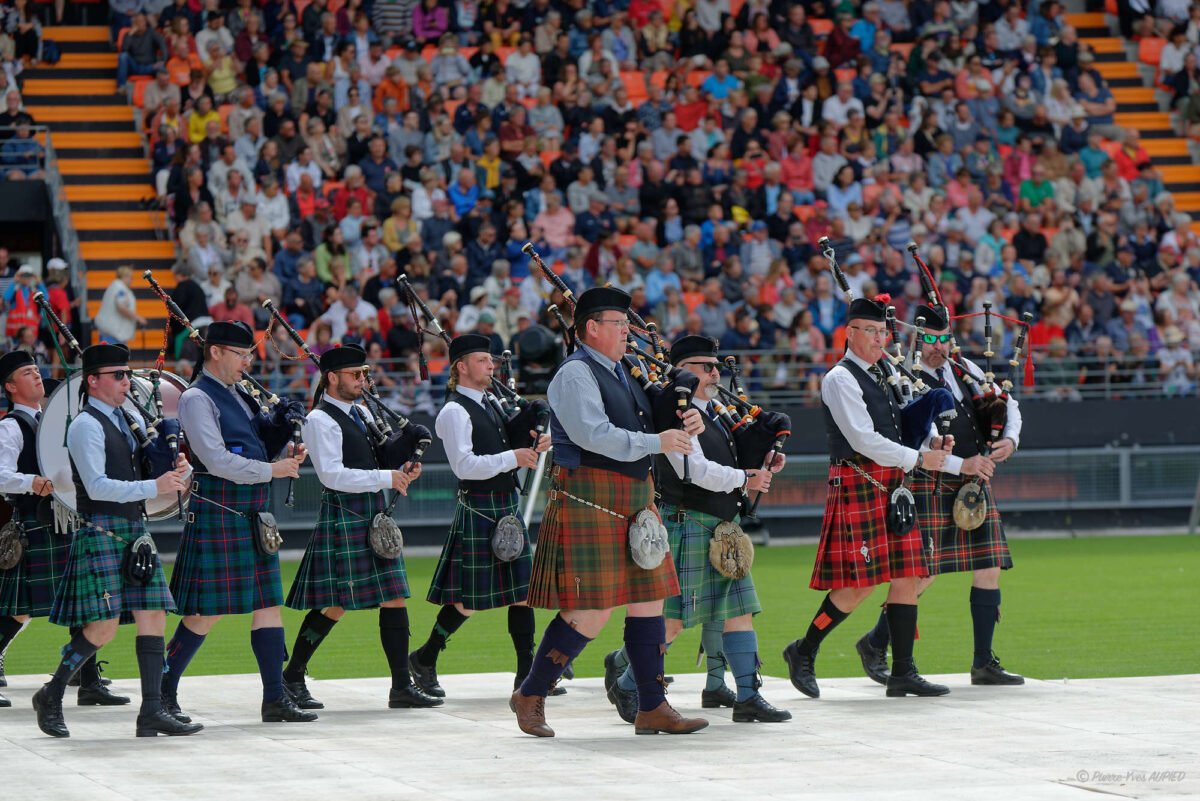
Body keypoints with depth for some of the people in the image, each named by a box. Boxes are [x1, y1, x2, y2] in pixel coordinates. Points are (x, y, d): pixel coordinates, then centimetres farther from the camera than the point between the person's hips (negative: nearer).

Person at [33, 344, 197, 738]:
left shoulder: (126, 420, 17)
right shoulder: (86, 425, -9)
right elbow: (97, 486, -18)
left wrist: (173, 470, 3)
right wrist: (154, 487, -23)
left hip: (134, 533, 8)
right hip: (101, 533, -8)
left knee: (153, 617, 0)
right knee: (102, 626, -10)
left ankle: (152, 712, -1)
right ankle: (51, 696, 7)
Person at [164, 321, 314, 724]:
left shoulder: (238, 395, 16)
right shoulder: (197, 399, -11)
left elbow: (259, 445, 22)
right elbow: (217, 460, -20)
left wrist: (282, 427, 2)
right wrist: (272, 470, -18)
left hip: (252, 517, 9)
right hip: (217, 517, -9)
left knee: (268, 603, 6)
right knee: (206, 612, -5)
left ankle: (275, 699, 8)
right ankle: (162, 692, 8)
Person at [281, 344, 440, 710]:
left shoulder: (360, 412, 16)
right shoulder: (320, 420, -10)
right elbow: (333, 475, -20)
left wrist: (401, 469, 3)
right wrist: (386, 478, -22)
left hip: (375, 516, 8)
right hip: (343, 516, -8)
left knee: (395, 599, 3)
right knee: (333, 605, -5)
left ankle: (402, 686, 5)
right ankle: (292, 677, 9)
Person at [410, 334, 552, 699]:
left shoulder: (488, 405, 15)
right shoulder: (455, 412, -12)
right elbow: (465, 465, -21)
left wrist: (531, 445, 3)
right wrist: (513, 457, -23)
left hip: (507, 508, 8)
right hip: (479, 509, -8)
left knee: (521, 591, 4)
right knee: (469, 598, -4)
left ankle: (527, 674, 7)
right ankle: (424, 658, 14)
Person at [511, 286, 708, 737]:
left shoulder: (624, 374, 18)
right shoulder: (575, 375, -11)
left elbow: (651, 425, 23)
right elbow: (594, 435, -22)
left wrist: (685, 427, 2)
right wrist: (656, 442, -22)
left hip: (634, 501, 9)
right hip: (589, 503, -9)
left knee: (648, 602, 6)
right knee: (590, 612, -9)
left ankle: (652, 709, 10)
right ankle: (531, 696, 6)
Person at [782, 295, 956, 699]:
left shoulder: (886, 372, 18)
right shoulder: (840, 379, -8)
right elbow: (864, 440, -15)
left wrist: (933, 439, 9)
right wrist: (919, 458, -13)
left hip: (894, 485, 8)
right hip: (859, 483, -8)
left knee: (907, 576, 3)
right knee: (857, 584, -9)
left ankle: (903, 673, 6)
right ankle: (803, 652, 8)